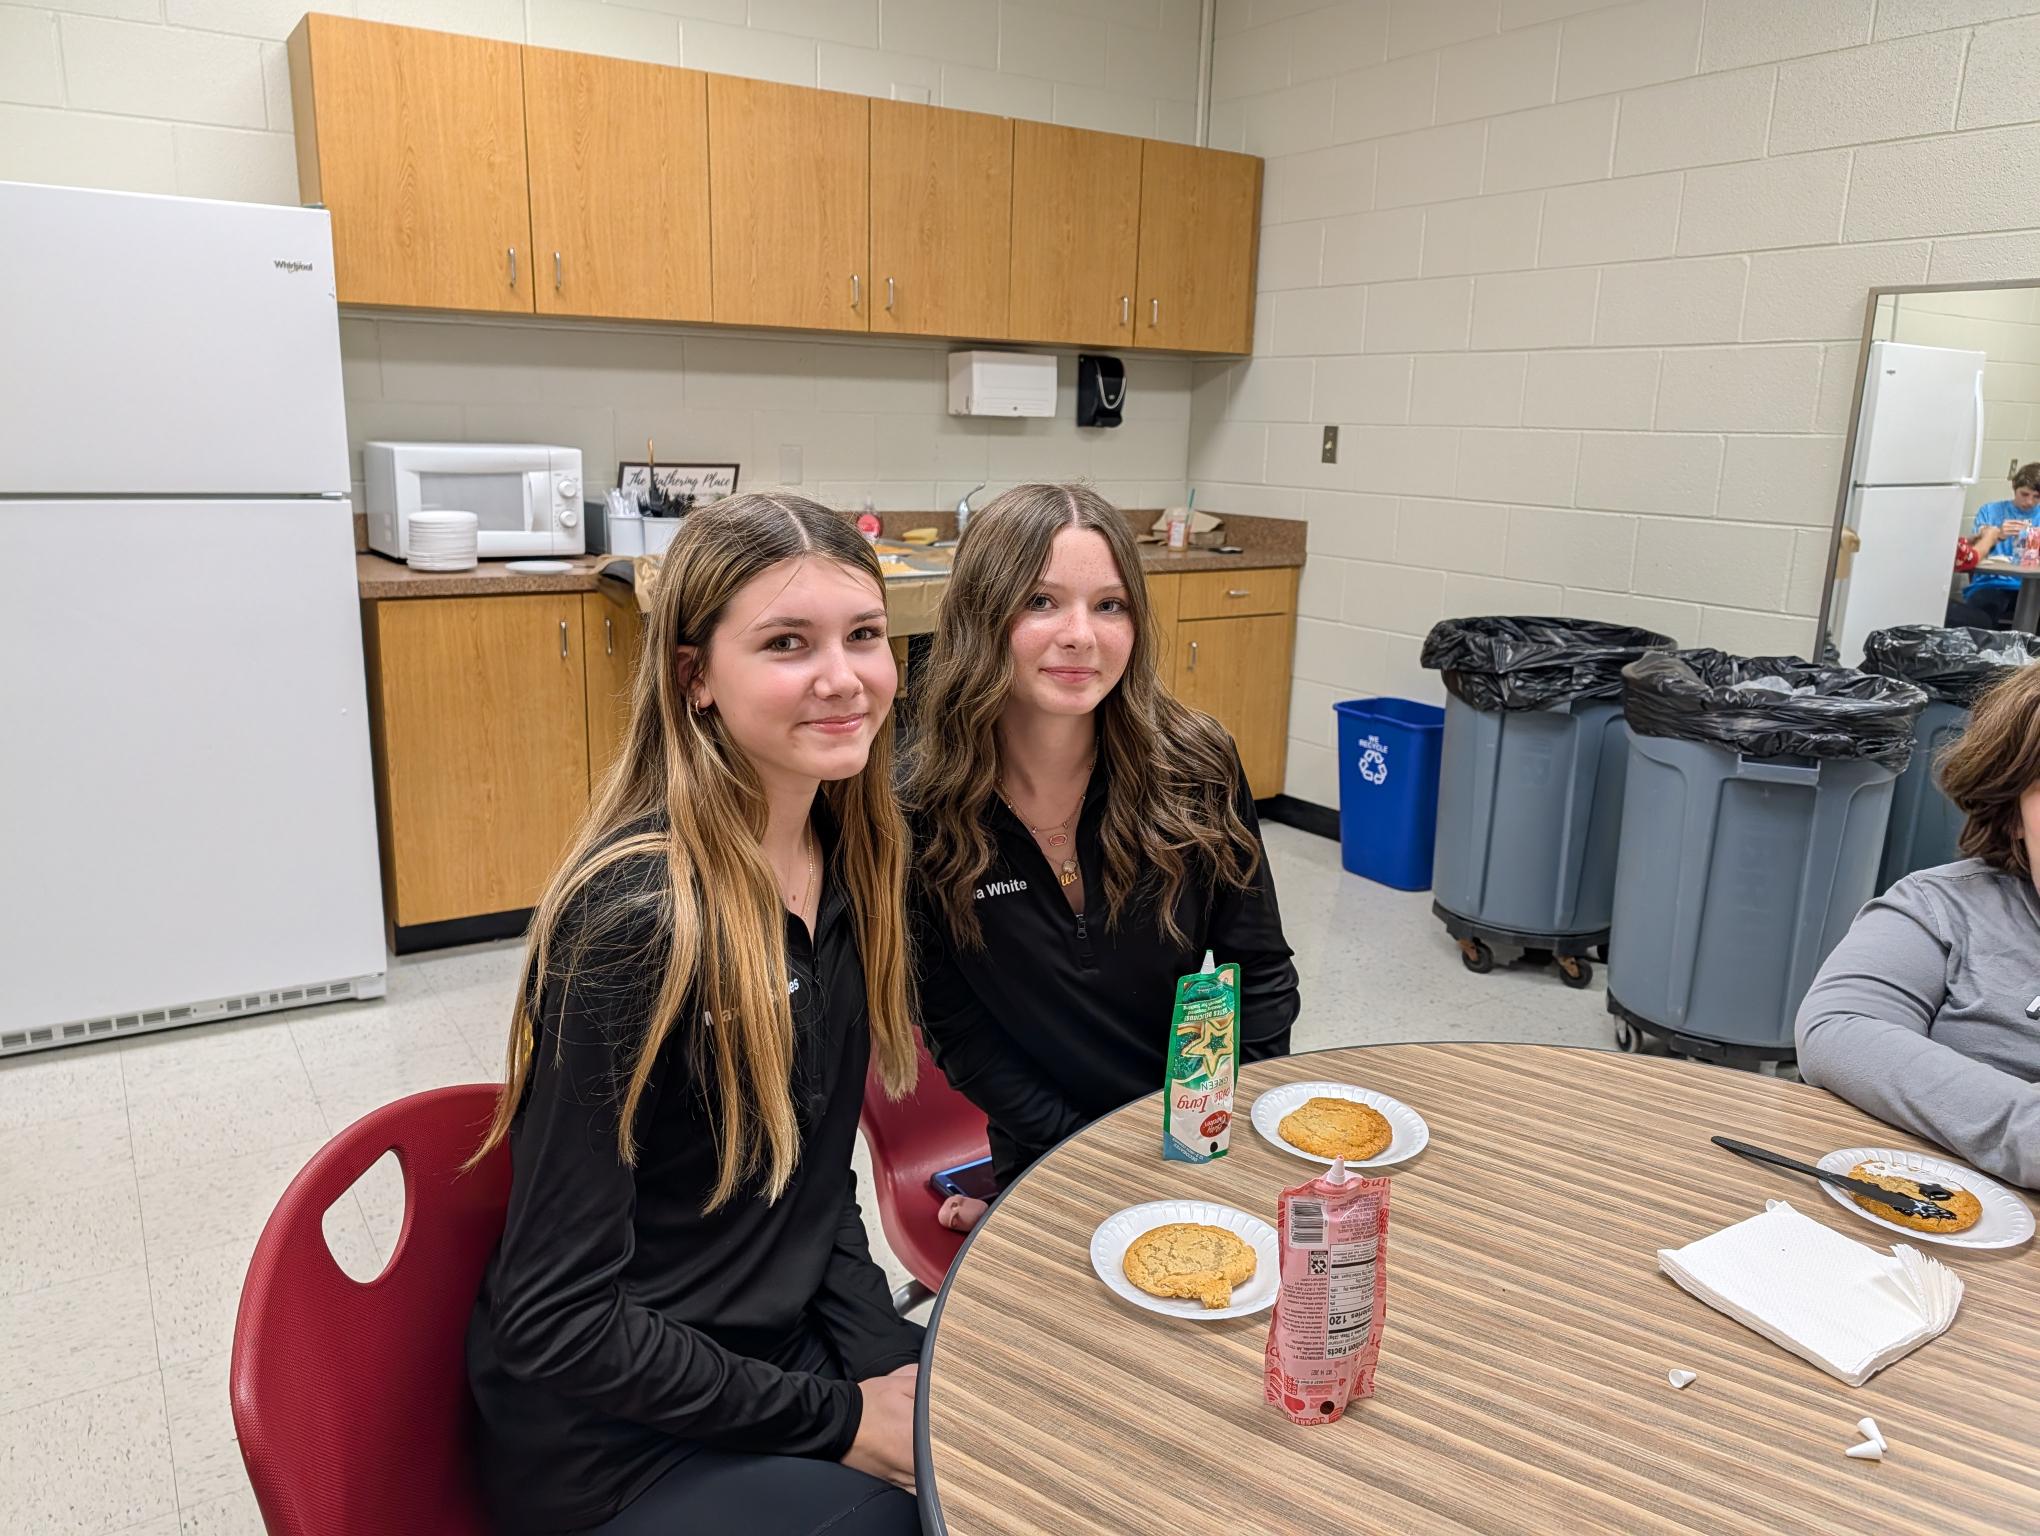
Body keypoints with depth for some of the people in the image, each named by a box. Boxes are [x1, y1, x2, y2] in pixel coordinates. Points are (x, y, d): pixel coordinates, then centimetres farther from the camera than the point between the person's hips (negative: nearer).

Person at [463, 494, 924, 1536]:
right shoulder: (635, 920, -26)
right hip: (614, 1442, -6)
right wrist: (839, 1419, -15)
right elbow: (554, 1321, -20)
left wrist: (884, 1366, -6)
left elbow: (819, 1178, 6)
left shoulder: (847, 864, -3)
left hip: (790, 1348, 6)